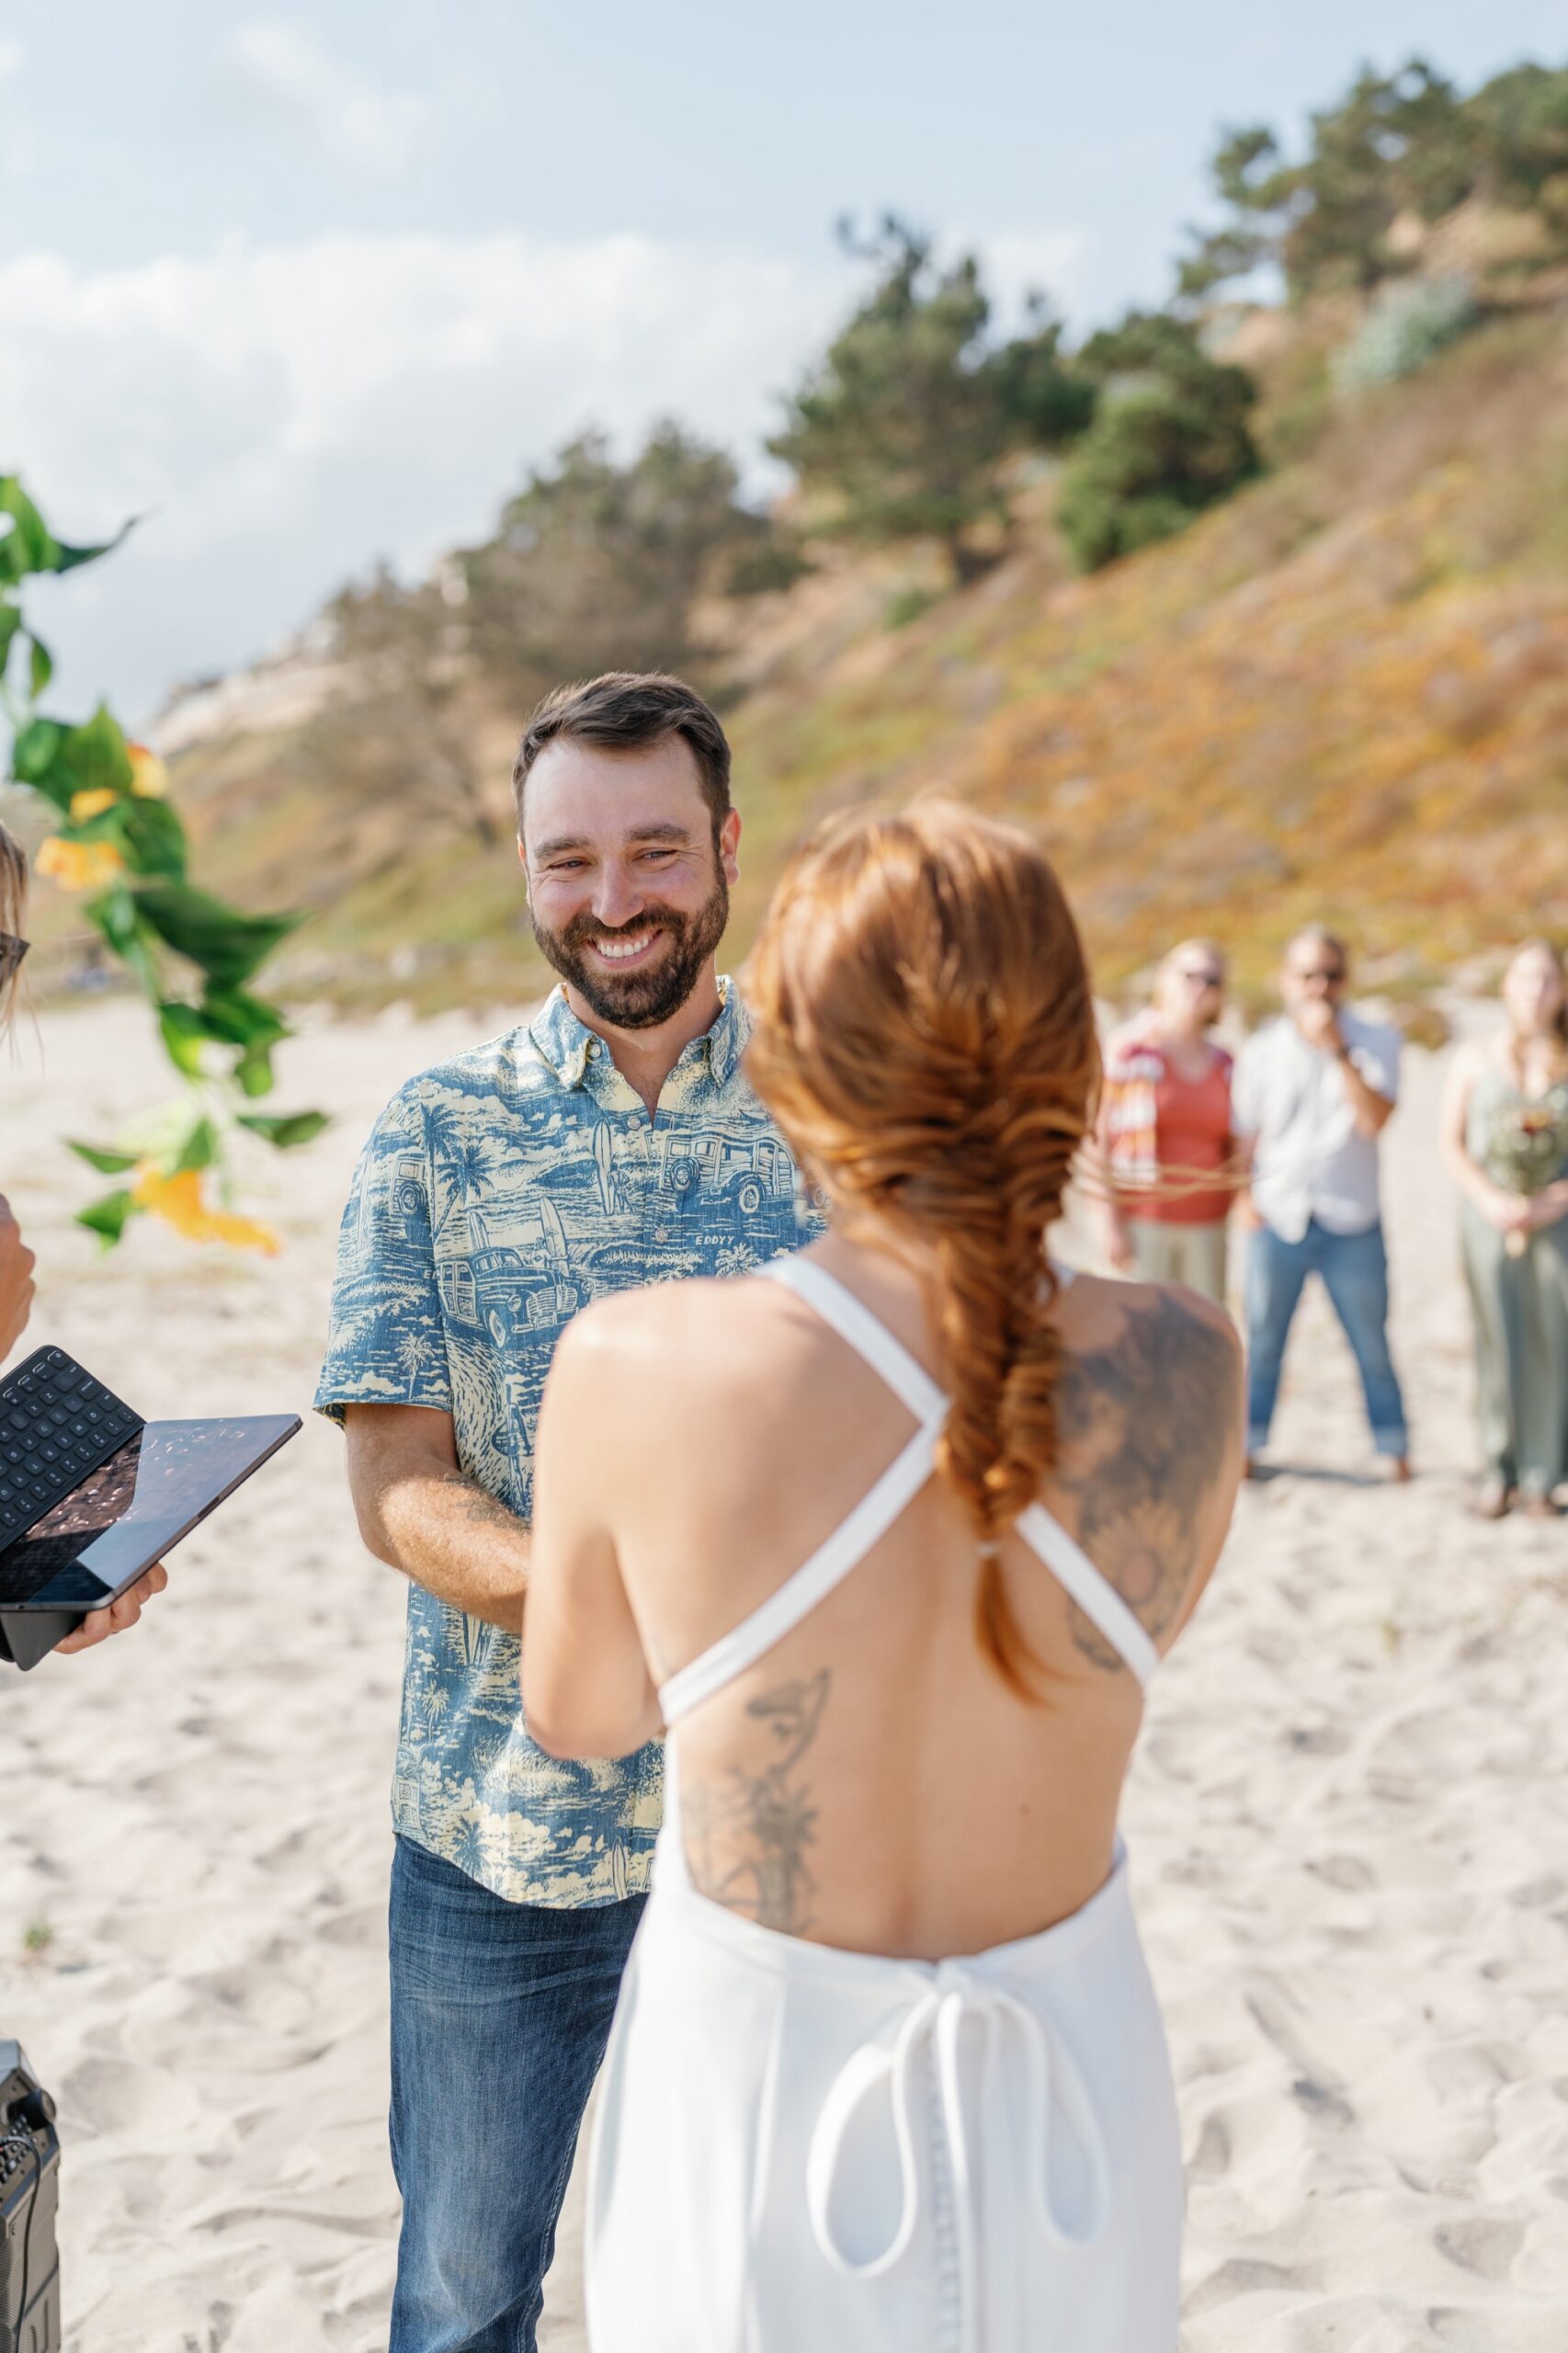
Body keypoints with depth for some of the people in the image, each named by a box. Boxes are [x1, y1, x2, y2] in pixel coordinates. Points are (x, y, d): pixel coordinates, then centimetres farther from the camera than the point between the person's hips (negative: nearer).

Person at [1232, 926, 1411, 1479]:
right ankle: (1247, 1443, 19)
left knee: (1372, 1341, 6)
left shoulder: (1375, 1041, 0)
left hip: (1352, 1224, -1)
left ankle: (1395, 1449, 19)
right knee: (1263, 1338, 6)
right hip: (1277, 1219, 1)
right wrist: (1245, 1197, -2)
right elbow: (1243, 1133, 11)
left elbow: (1375, 1118, -14)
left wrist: (1338, 1050, -20)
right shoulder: (1261, 1049, 7)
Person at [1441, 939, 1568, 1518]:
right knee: (1497, 1340, 0)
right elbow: (1452, 1141, 6)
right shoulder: (1475, 1058, 6)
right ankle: (1500, 1468, 10)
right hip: (1490, 1215, 0)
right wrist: (1491, 1201, -7)